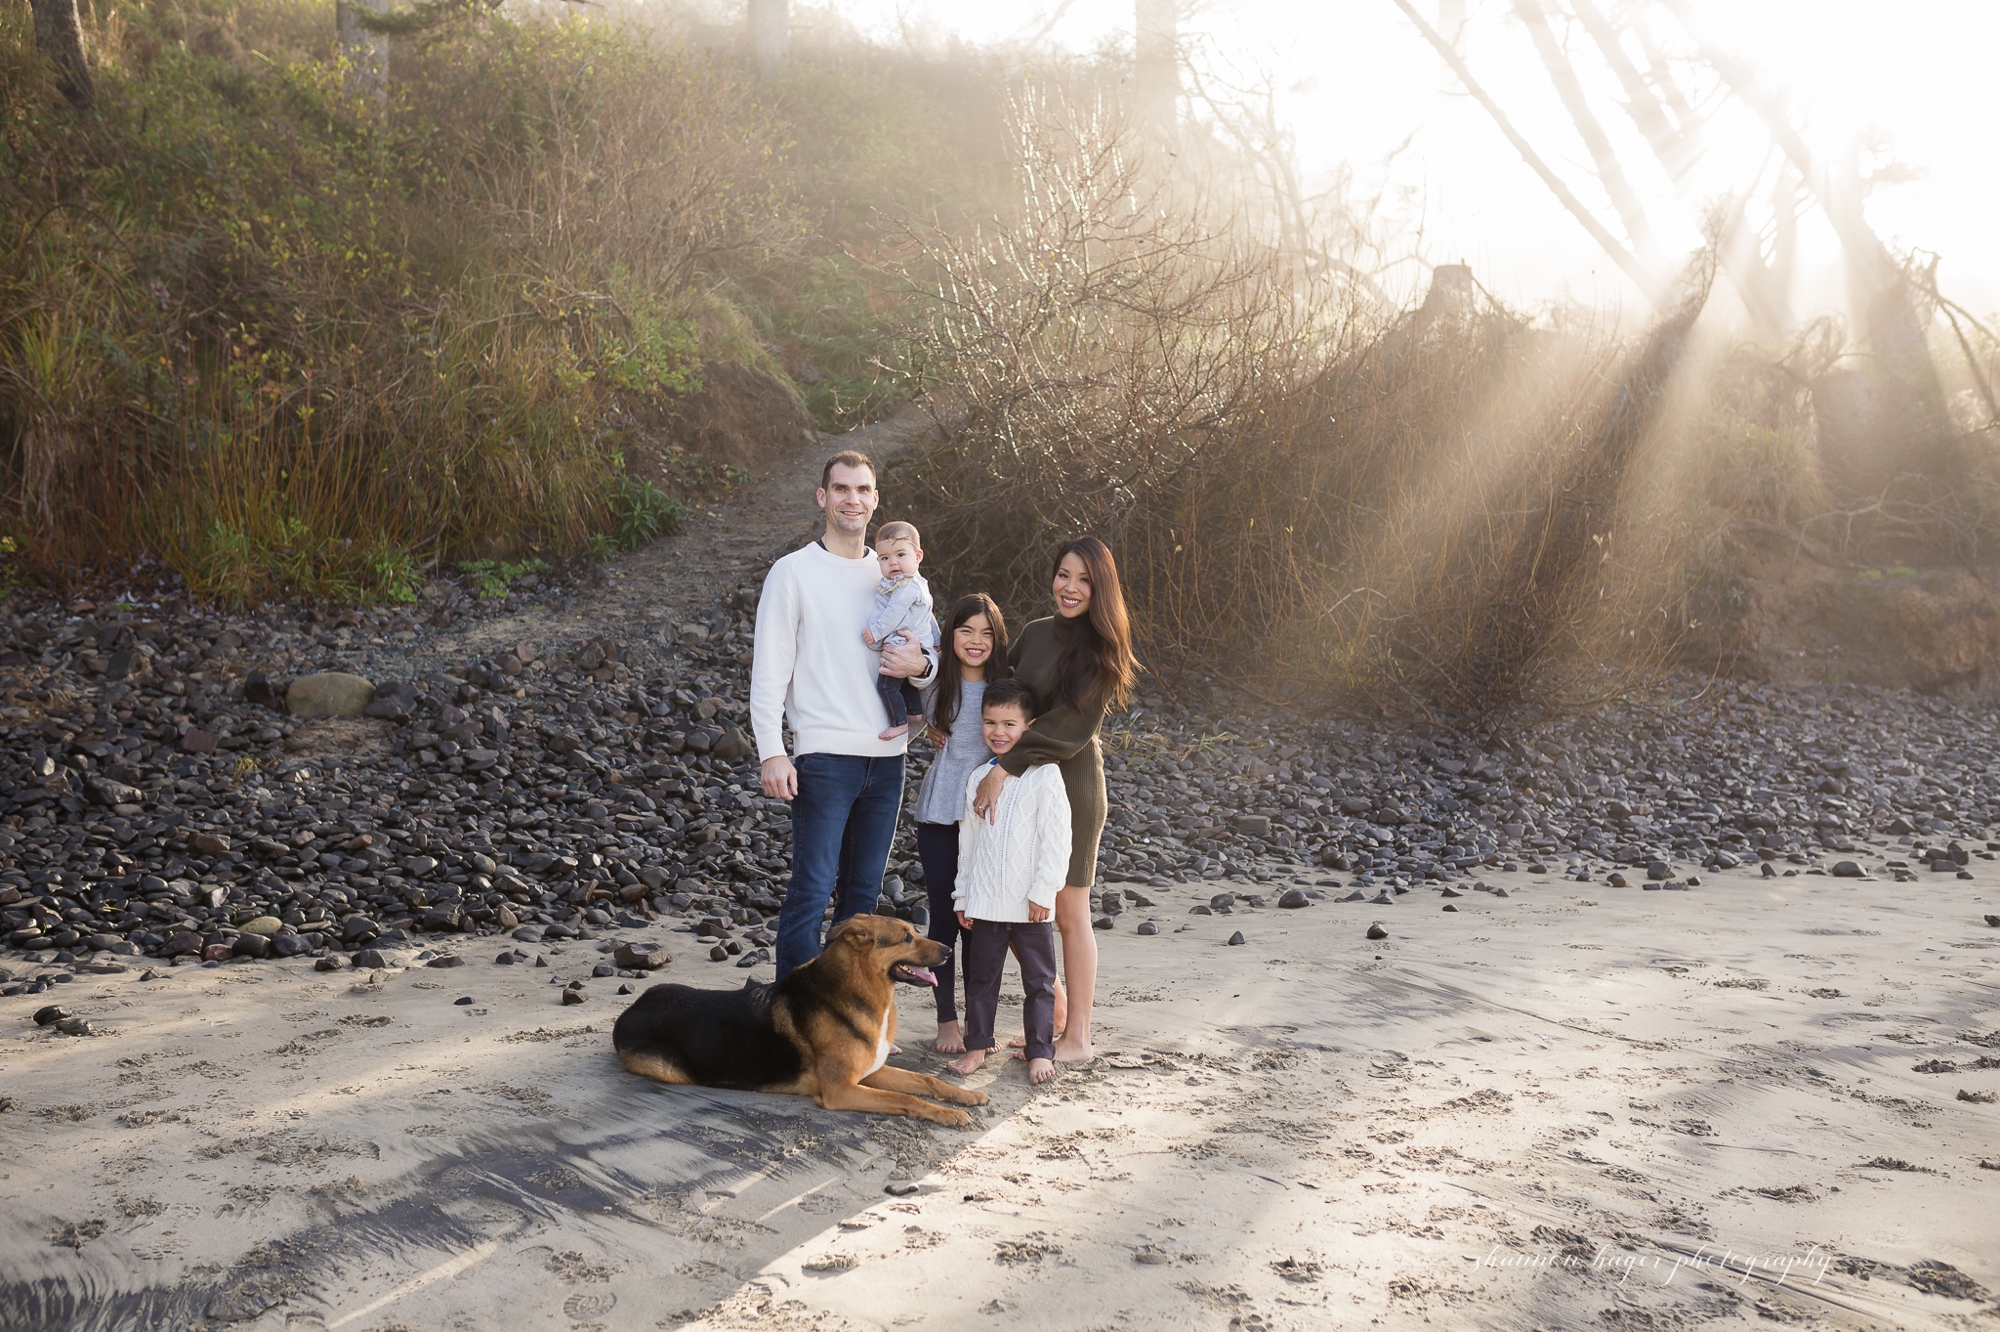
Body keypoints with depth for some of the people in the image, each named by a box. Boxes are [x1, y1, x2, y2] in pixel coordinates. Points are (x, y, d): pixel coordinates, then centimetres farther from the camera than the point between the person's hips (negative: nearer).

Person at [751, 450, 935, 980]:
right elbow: (769, 668, -5)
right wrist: (771, 751, -14)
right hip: (824, 755, -5)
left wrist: (920, 666, -8)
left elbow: (933, 663, 17)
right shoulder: (794, 572, -1)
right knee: (812, 889, -9)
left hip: (886, 756, 5)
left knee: (864, 891, 11)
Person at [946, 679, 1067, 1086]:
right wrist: (963, 895, 12)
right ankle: (977, 1046, 21)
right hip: (985, 901, 4)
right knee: (981, 977, 11)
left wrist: (1043, 891, -13)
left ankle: (1040, 1051, 14)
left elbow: (1056, 838, -9)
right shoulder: (977, 778, 9)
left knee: (1038, 980, 5)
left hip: (1030, 904, -4)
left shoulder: (1044, 774, -6)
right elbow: (967, 839, 14)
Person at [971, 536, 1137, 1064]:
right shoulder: (1035, 634, 9)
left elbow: (1070, 727, -16)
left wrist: (1005, 768, -20)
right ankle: (1055, 1008, 28)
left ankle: (1077, 1037, 13)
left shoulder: (1101, 650, -8)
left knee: (1069, 913, 1)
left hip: (1071, 783, -6)